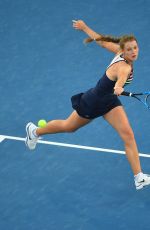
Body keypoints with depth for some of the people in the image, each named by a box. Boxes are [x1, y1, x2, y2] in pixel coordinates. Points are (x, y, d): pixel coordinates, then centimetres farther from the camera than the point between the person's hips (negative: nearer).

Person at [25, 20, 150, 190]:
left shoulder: (120, 51, -14)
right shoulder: (123, 67, -38)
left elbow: (101, 40, -2)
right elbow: (121, 77, -64)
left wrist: (85, 27, 12)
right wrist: (118, 87, -86)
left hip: (109, 102, 7)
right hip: (93, 102, -7)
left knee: (128, 135, -10)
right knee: (68, 127, 21)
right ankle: (35, 131, 49)